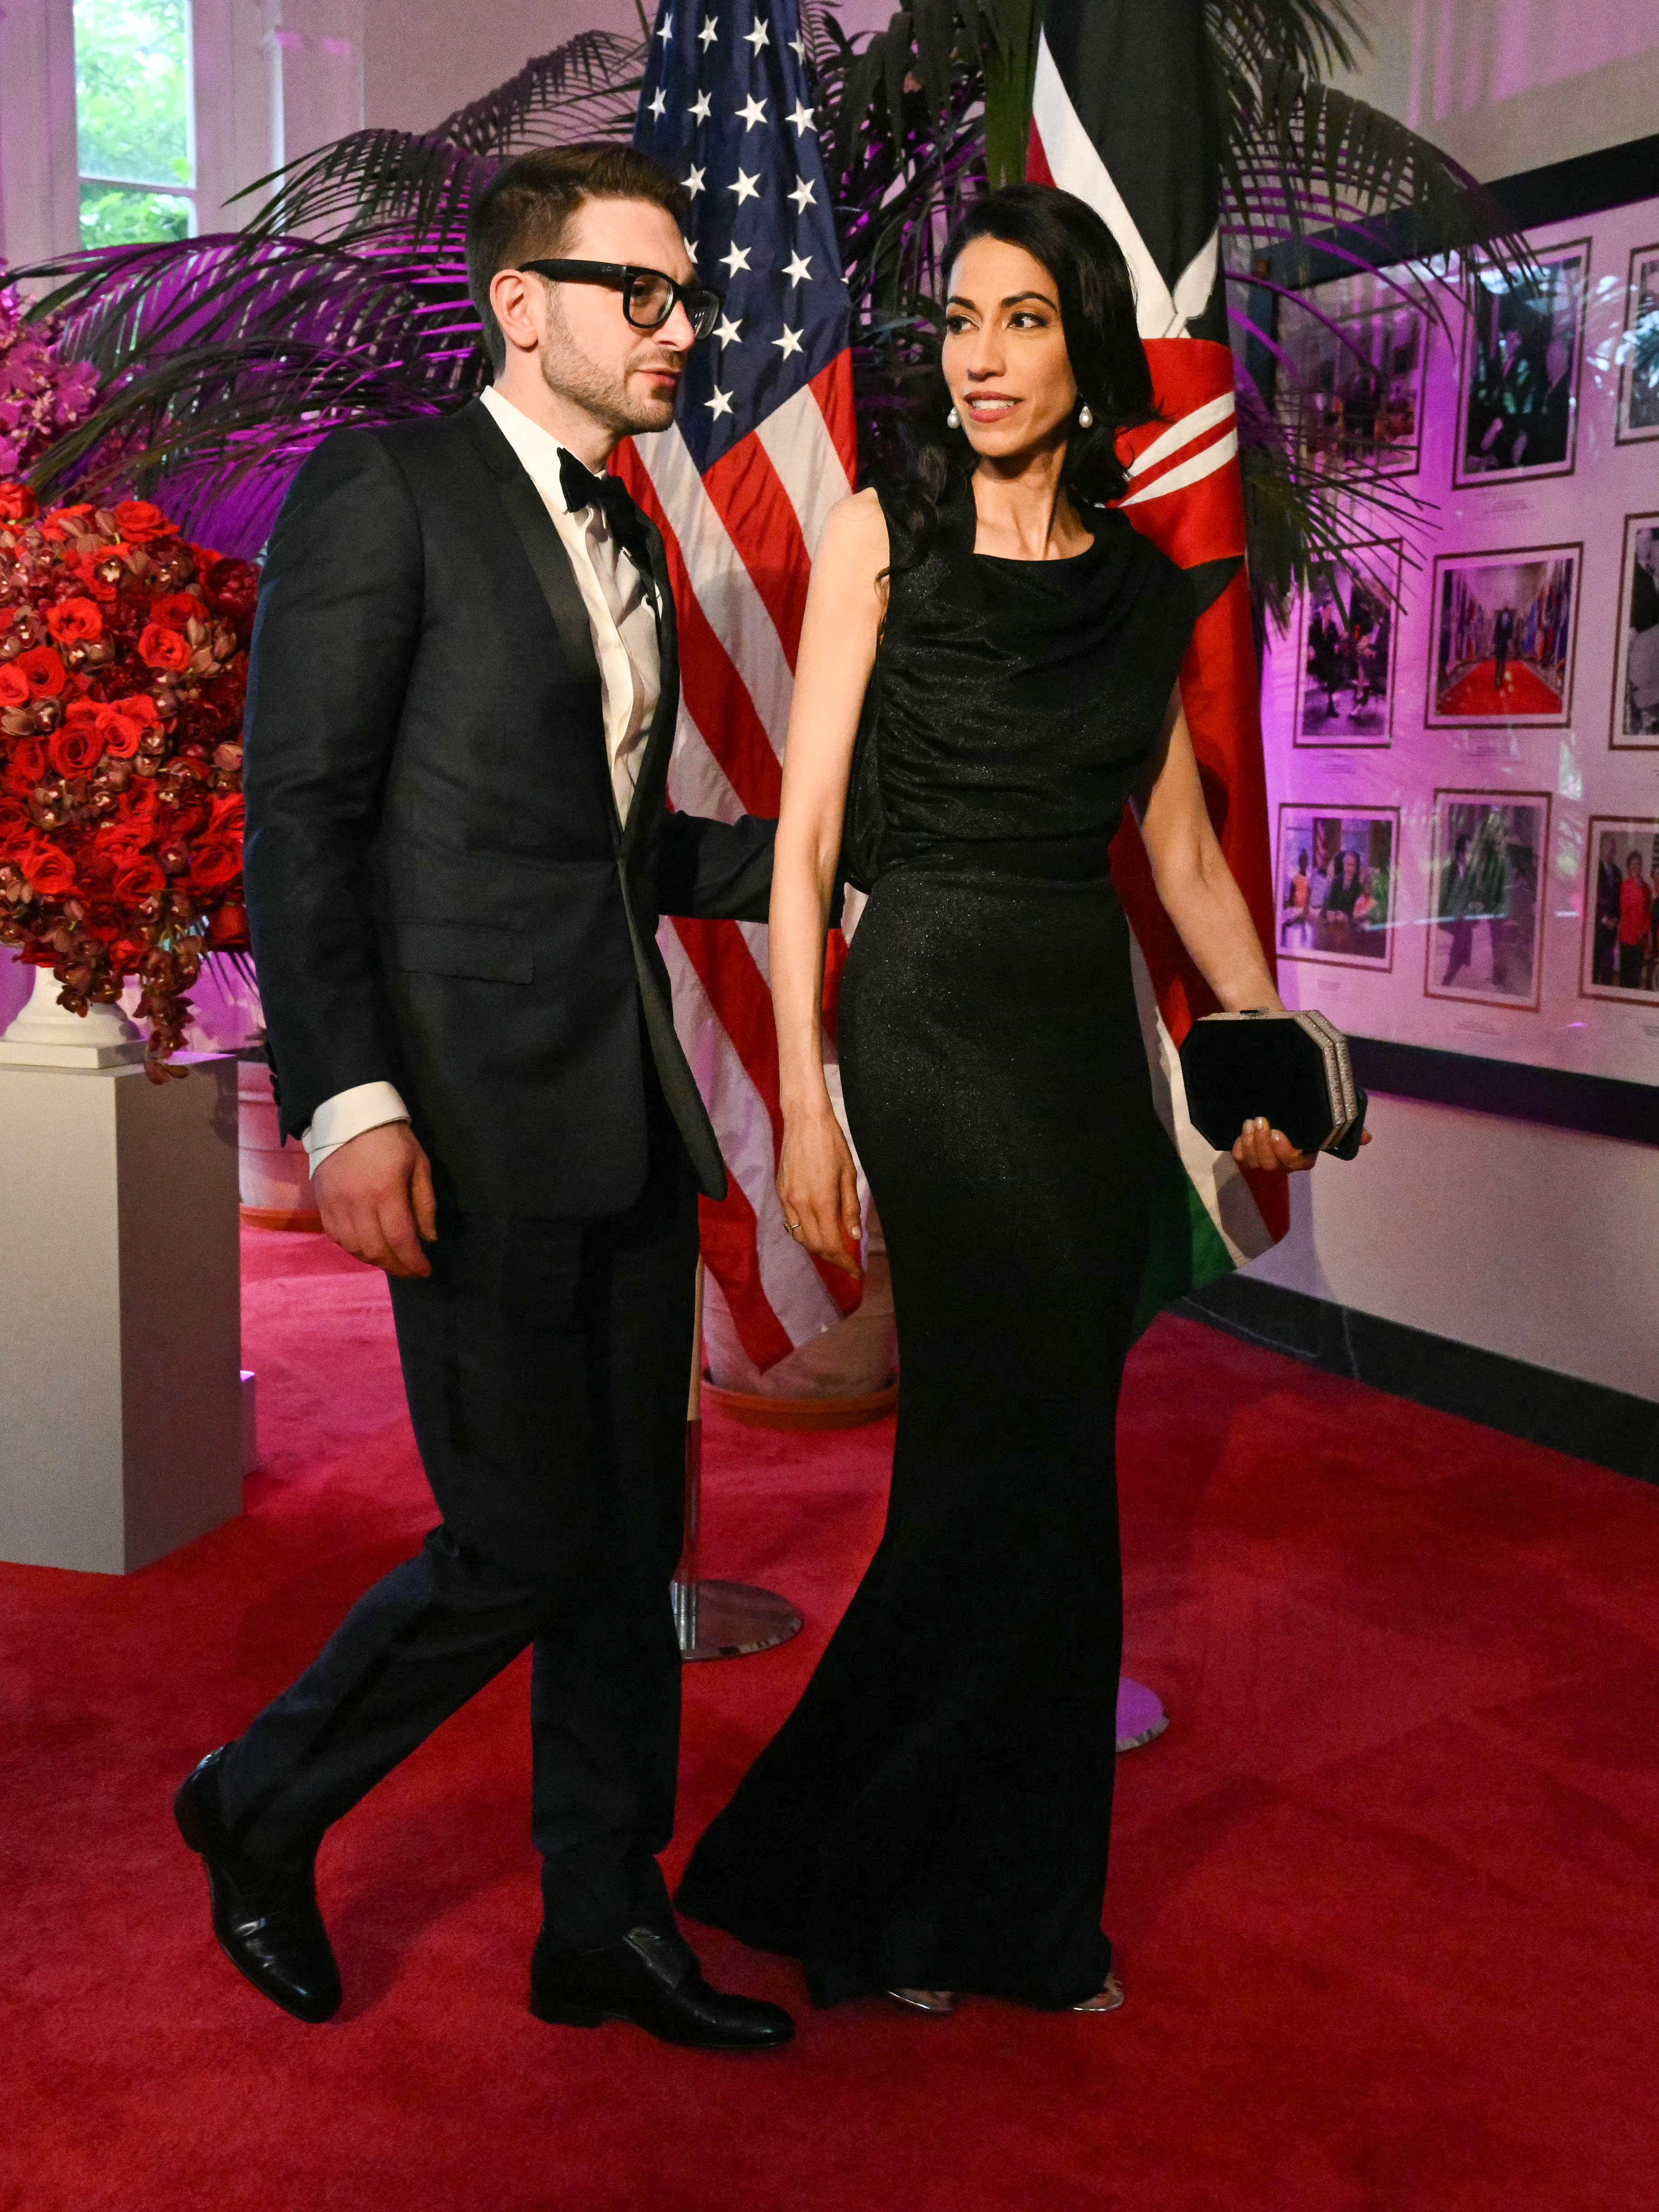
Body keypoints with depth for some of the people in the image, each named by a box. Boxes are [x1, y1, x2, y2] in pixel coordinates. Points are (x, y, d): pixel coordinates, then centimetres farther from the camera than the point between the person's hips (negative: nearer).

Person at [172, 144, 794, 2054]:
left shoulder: (628, 548, 18)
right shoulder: (384, 489, -5)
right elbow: (298, 816, -11)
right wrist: (347, 1105, -19)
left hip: (629, 1110, 8)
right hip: (477, 1120, -8)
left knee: (630, 1539, 12)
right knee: (520, 1548, -3)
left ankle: (604, 1918, 27)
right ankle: (263, 1808, 24)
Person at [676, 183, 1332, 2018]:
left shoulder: (1142, 588, 12)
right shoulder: (883, 538, -1)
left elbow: (1182, 844, 16)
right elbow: (803, 835, -5)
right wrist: (803, 1097, -13)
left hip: (1089, 1032, 5)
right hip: (932, 1019, -4)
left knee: (1030, 1464, 8)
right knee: (1028, 1459, -8)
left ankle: (1015, 1908, 24)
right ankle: (841, 1880, 11)